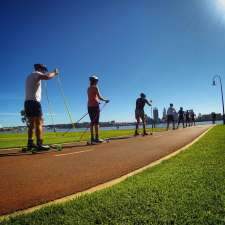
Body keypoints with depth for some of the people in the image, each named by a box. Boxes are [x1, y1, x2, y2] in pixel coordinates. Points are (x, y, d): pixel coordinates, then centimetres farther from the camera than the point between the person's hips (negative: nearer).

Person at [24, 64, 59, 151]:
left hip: (27, 102, 10)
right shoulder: (36, 73, -3)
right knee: (39, 123, -13)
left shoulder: (30, 76, 25)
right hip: (34, 101, -9)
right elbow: (46, 77, -22)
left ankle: (30, 143, 13)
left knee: (32, 123, 11)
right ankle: (39, 144, -18)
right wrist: (54, 73, -5)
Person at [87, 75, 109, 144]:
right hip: (95, 105, -8)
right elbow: (99, 97, -10)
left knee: (92, 122, 7)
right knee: (96, 122, -7)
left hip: (89, 105, 8)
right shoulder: (95, 87, -5)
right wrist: (105, 100, 5)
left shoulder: (89, 88, 17)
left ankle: (92, 138, 7)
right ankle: (97, 138, -8)